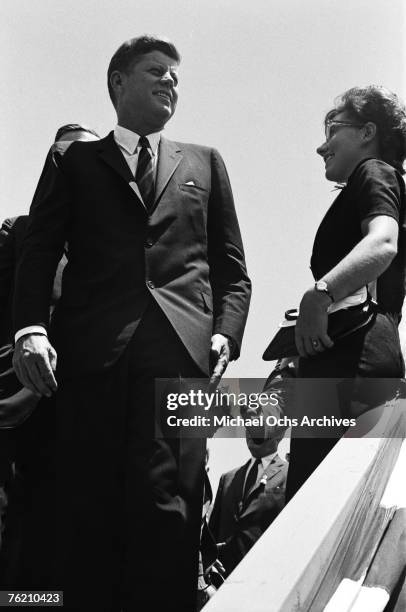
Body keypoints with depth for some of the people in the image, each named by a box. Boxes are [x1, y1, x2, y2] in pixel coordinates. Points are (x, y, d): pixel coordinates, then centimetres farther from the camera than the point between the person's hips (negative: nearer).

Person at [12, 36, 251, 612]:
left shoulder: (204, 163, 24)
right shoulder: (78, 161, 19)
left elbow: (231, 263, 19)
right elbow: (38, 254, 10)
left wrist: (226, 332, 2)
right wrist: (31, 328, -7)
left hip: (179, 349, 1)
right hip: (91, 350, 0)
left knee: (166, 506, -9)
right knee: (88, 506, -2)